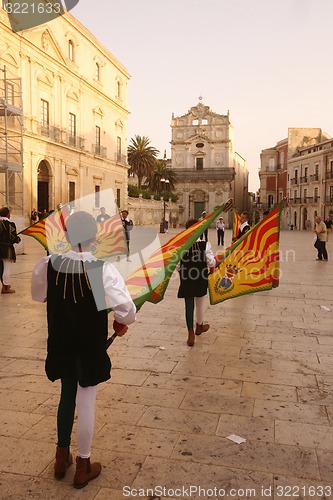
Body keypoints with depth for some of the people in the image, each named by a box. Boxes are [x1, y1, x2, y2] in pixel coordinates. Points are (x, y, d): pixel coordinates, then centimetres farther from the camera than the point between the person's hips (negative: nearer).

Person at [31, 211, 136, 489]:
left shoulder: (48, 265, -13)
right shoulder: (103, 269, -24)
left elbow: (38, 294, 6)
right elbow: (127, 309, -20)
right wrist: (122, 323, 2)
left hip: (61, 344, 4)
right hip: (91, 346, -4)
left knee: (67, 396, 25)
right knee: (86, 403, 12)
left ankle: (62, 457, 42)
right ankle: (83, 467, 30)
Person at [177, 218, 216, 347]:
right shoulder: (205, 245, -12)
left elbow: (177, 263, -6)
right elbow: (211, 262, -8)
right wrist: (212, 269, 14)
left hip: (186, 279, 0)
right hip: (201, 278, 0)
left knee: (189, 305, 6)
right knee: (200, 303, 20)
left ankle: (191, 333, 2)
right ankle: (199, 326, 41)